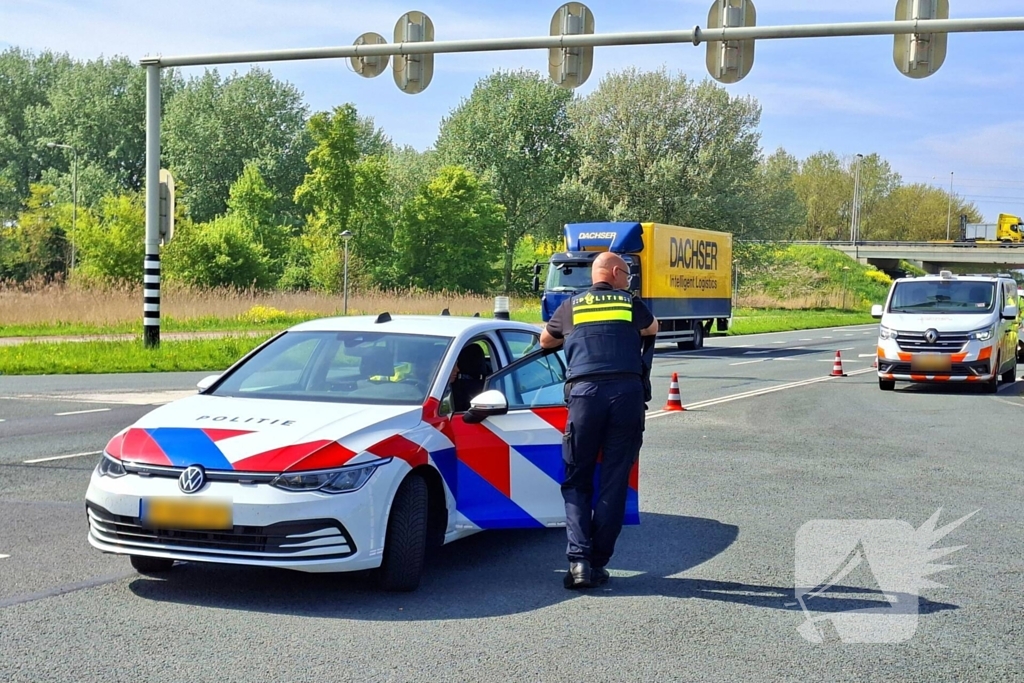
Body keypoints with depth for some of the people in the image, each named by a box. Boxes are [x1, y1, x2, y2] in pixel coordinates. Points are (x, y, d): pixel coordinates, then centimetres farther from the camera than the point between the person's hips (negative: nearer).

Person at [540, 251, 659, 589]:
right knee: (614, 482, 6)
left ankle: (579, 559, -7)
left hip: (585, 393, 0)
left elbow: (545, 340, 35)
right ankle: (598, 563, 6)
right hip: (628, 393, 0)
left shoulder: (570, 306, 18)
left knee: (576, 481, 8)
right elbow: (652, 329, 38)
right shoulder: (630, 303, 17)